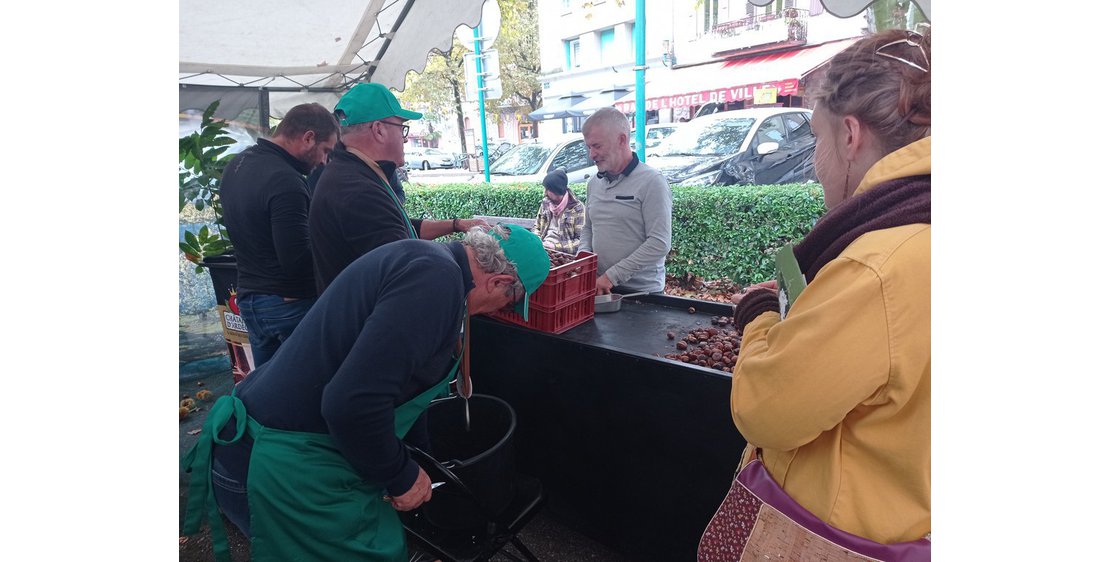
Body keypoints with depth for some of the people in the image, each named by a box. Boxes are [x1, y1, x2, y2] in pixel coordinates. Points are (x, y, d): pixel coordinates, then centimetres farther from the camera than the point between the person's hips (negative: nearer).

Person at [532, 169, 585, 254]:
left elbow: (582, 241, -11)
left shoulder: (577, 208, -7)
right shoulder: (545, 203, 10)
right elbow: (536, 228, 21)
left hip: (564, 253, -5)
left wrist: (556, 246, -18)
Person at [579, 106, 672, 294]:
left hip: (641, 292, -5)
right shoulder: (593, 183, 9)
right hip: (599, 287, 5)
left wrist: (611, 276, -19)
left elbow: (659, 244, -18)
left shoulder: (651, 181, -11)